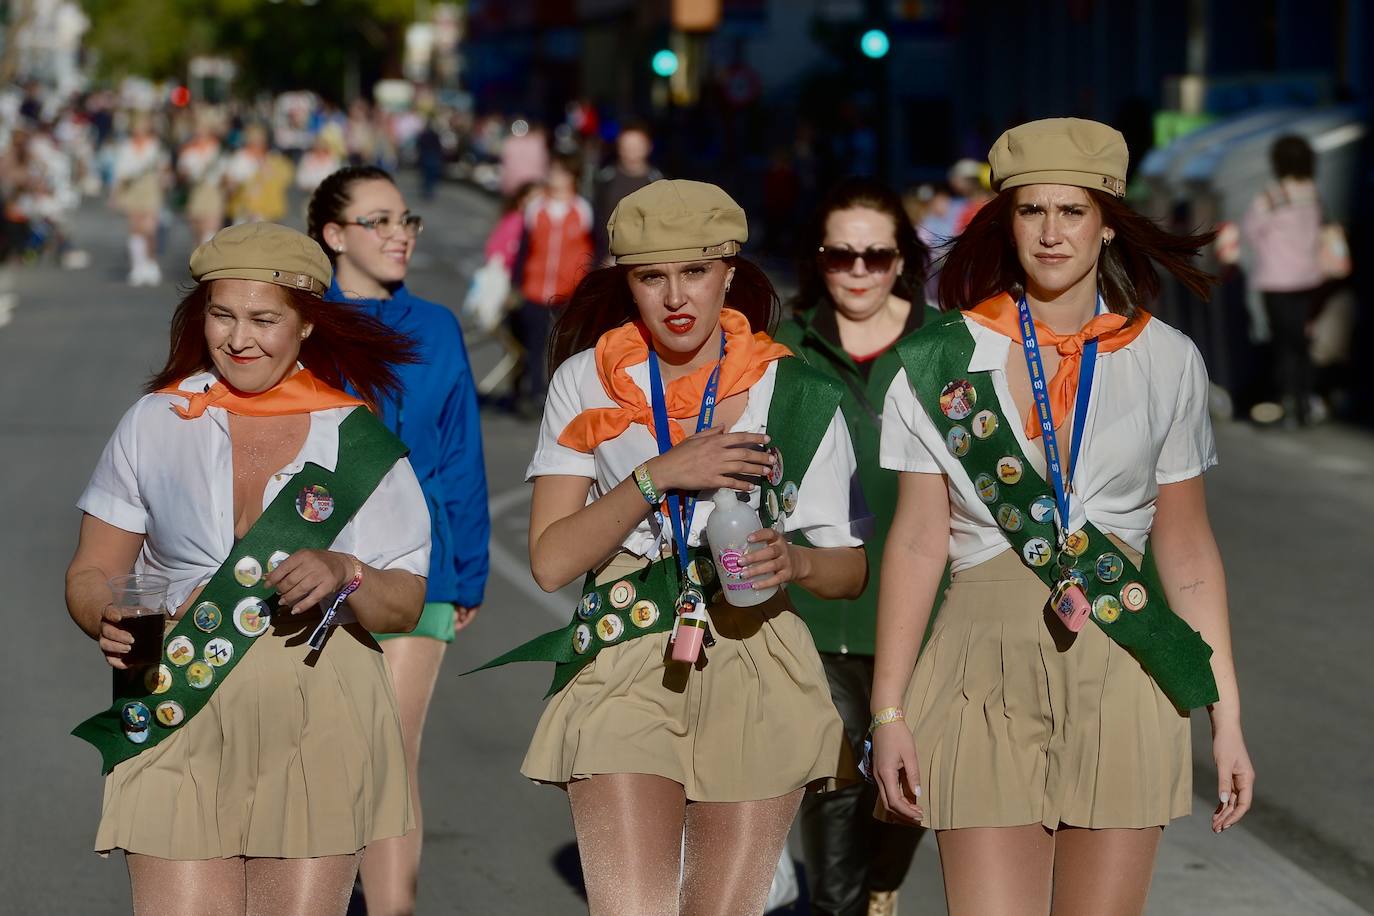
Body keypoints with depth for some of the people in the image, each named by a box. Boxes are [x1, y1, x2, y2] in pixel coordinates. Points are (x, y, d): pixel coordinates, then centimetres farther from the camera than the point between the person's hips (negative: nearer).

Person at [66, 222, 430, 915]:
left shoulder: (356, 440, 6)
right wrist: (108, 623, -12)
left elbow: (406, 605, 6)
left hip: (317, 733, 0)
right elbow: (92, 571, 10)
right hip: (179, 729, 0)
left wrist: (345, 574, -15)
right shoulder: (155, 423, 8)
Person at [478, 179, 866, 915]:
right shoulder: (587, 382, 6)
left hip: (754, 671, 1)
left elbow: (850, 570, 9)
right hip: (624, 670, -1)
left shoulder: (796, 395, 5)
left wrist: (795, 561, -14)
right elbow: (550, 561, -1)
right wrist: (659, 475, -12)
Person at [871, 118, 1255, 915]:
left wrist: (1228, 715, 5)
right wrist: (888, 709, -3)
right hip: (987, 675, -1)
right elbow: (918, 541, 3)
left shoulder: (1167, 362, 6)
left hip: (1123, 675, 1)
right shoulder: (948, 360, 3)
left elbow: (1188, 549, 9)